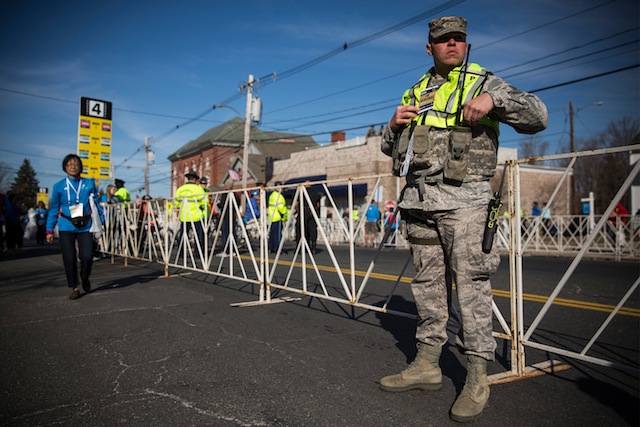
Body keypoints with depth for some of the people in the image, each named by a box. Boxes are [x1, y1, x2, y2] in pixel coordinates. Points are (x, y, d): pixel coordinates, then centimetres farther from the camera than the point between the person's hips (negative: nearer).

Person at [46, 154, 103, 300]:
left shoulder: (89, 184, 3)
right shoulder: (59, 186, 3)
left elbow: (96, 205, 9)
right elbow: (53, 209, 7)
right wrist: (50, 230, 6)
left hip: (85, 226, 0)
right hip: (66, 227, 0)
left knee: (87, 256, -8)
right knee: (69, 259, 1)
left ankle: (85, 277, 24)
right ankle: (74, 288, 16)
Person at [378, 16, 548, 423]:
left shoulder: (483, 82, 8)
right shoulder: (416, 92, 21)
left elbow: (538, 116, -3)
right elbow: (389, 147, 25)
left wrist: (494, 98, -18)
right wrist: (395, 124, 3)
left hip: (463, 198, -5)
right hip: (419, 200, 5)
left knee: (471, 282, -7)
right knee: (428, 283, 9)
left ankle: (478, 376, 3)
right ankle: (427, 364, 19)